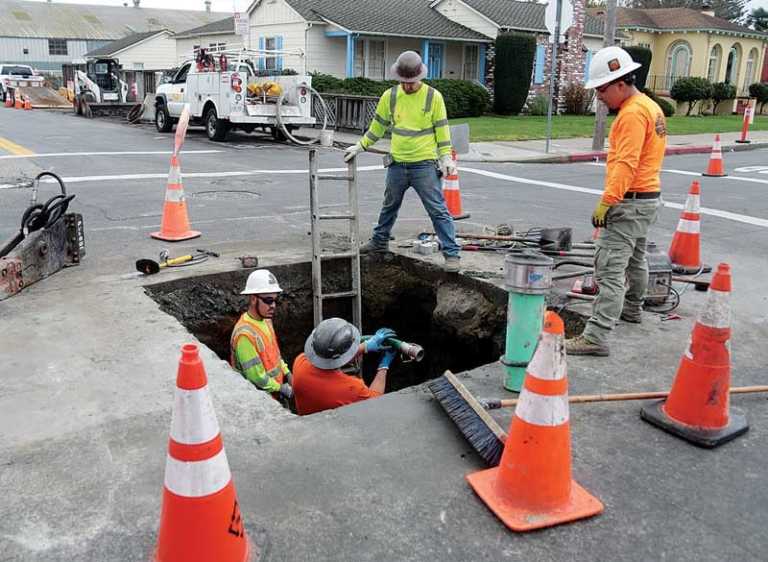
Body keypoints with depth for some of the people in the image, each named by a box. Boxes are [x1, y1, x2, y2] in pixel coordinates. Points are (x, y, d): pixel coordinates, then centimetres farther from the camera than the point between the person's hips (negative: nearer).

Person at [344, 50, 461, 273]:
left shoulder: (433, 96, -6)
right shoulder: (389, 96, 2)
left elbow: (442, 129, -2)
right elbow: (377, 126, 12)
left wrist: (446, 156, -8)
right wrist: (360, 146, 11)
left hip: (425, 165, -4)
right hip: (397, 164, 4)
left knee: (438, 210, -5)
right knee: (389, 206, 20)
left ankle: (451, 253, 0)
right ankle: (379, 242, 39)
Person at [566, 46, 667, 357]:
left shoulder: (632, 113, -18)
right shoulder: (650, 106, 15)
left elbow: (626, 165, -26)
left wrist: (606, 202, -27)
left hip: (630, 202, -11)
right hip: (648, 197, 11)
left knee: (609, 268, -14)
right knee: (635, 258, 26)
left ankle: (596, 336, -17)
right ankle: (631, 309, 46)